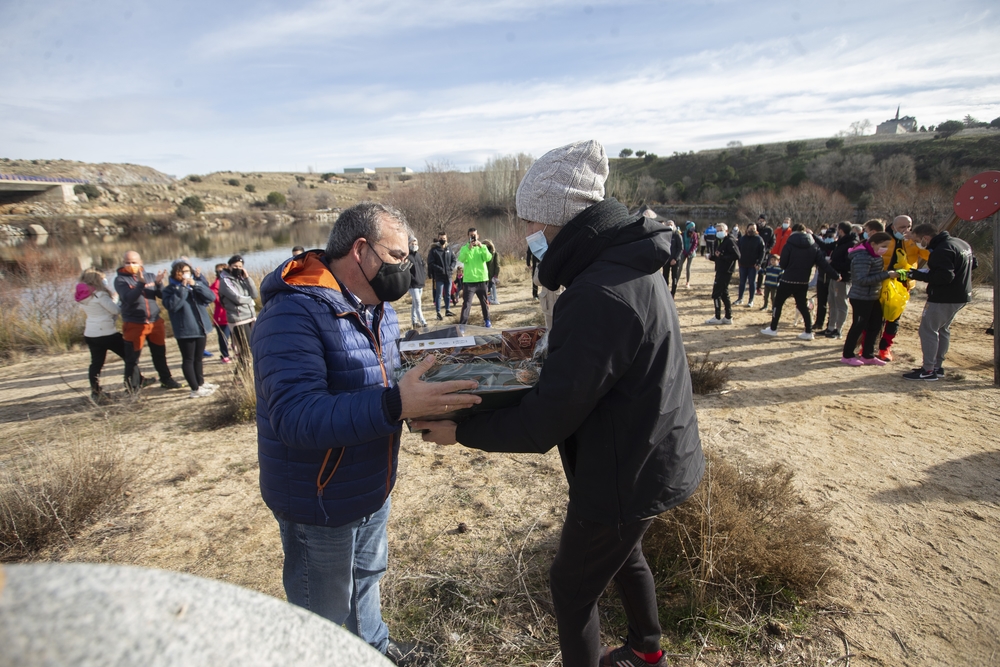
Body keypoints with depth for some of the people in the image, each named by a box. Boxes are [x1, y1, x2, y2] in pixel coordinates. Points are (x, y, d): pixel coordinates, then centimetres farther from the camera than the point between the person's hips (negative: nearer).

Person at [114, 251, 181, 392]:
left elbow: (163, 295, 0)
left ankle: (166, 379, 28)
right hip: (134, 325, -4)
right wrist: (141, 283, -32)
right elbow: (128, 298, -21)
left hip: (155, 322, 4)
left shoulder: (149, 276, 6)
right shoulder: (121, 279, -5)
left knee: (160, 354, 14)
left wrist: (158, 283, -19)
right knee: (132, 358, 2)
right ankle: (133, 388, 11)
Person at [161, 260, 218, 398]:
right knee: (188, 359, 0)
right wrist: (182, 288, -20)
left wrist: (196, 285, -16)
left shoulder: (197, 284, 9)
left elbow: (211, 297, -5)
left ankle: (201, 383, 31)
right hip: (184, 331, -5)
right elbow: (171, 305, -21)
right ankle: (195, 389, 3)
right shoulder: (170, 289, -3)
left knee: (198, 358, 18)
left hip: (200, 328, 5)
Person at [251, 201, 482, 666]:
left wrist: (426, 393, -8)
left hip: (372, 489, 9)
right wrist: (395, 405, -47)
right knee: (324, 615, 15)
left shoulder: (376, 305, 2)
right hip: (319, 505, -9)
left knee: (366, 577, 32)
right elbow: (295, 417, -37)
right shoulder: (294, 313, -28)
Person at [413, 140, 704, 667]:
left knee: (573, 585, 12)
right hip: (653, 455, 10)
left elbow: (545, 422, -29)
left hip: (626, 473, -10)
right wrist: (549, 353, 8)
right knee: (623, 557, 31)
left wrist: (459, 431, -19)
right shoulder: (631, 264, 1)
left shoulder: (598, 296, -31)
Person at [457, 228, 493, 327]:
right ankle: (462, 324, -8)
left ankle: (487, 321, 33)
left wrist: (481, 247, -22)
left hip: (482, 279, 2)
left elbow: (488, 258, -12)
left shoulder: (483, 247, 6)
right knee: (466, 304, -8)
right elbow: (461, 259, -17)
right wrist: (468, 248, -28)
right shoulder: (464, 248, 2)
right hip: (469, 281, -2)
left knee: (484, 302, 16)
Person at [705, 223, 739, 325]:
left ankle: (717, 318, 2)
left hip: (726, 272, -10)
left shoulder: (730, 241, -13)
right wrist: (712, 256, 3)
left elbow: (737, 255, -23)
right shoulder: (720, 242, 16)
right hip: (720, 271, 10)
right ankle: (728, 317, 20)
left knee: (716, 294, -6)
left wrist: (721, 256, -24)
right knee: (724, 294, 14)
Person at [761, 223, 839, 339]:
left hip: (788, 280, -4)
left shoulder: (790, 244, -8)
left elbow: (782, 264, -6)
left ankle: (773, 329, 11)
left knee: (778, 303, 9)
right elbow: (823, 263, -1)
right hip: (803, 282, 4)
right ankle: (809, 332, 13)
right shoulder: (814, 246, 3)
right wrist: (835, 276, 5)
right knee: (802, 305, 15)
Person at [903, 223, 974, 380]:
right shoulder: (961, 243, 12)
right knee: (943, 330, 19)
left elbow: (945, 276, -28)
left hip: (943, 299, -10)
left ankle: (928, 370, -3)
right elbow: (972, 264, 23)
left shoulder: (942, 251, -22)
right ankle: (938, 366, 25)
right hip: (960, 296, 10)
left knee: (928, 330, -5)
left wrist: (920, 275, -23)